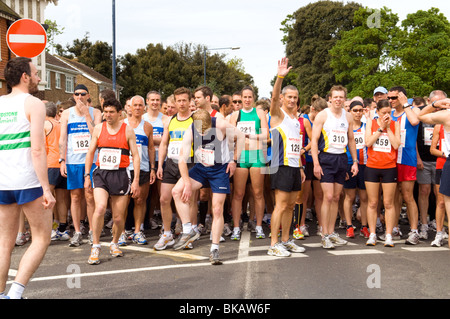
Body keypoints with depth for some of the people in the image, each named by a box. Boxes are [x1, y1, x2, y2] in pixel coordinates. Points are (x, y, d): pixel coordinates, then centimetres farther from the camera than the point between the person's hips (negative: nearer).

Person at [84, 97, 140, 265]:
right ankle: (95, 247, -7)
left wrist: (136, 180, -5)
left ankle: (114, 243, 31)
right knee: (100, 208, -22)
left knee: (118, 217, 3)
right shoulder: (98, 128, 6)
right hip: (101, 173, 1)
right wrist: (87, 175, 7)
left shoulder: (127, 130, 1)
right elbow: (90, 152, 13)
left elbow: (136, 156, 1)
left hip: (120, 175, -1)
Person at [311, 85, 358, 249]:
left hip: (342, 158, 5)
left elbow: (351, 140, 18)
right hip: (326, 158, -5)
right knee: (328, 197, -10)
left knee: (336, 197, 8)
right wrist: (316, 163, -14)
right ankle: (325, 235, -4)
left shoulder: (348, 117, 10)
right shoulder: (322, 115, -4)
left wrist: (355, 161, 12)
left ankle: (332, 232, 17)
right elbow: (314, 140, -7)